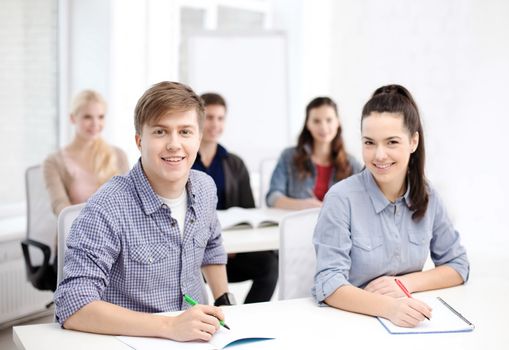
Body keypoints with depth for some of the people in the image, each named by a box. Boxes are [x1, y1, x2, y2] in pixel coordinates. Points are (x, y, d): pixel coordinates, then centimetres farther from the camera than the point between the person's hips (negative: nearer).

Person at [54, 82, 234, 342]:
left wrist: (223, 304, 18)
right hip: (132, 341, -6)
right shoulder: (108, 209, -20)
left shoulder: (205, 188, 0)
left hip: (198, 337, 6)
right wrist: (170, 326, -33)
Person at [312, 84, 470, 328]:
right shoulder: (342, 198, -13)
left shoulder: (426, 196, 1)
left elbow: (458, 265, 8)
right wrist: (388, 307, -32)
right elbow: (328, 284, -17)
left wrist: (406, 283, -9)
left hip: (407, 324, 3)